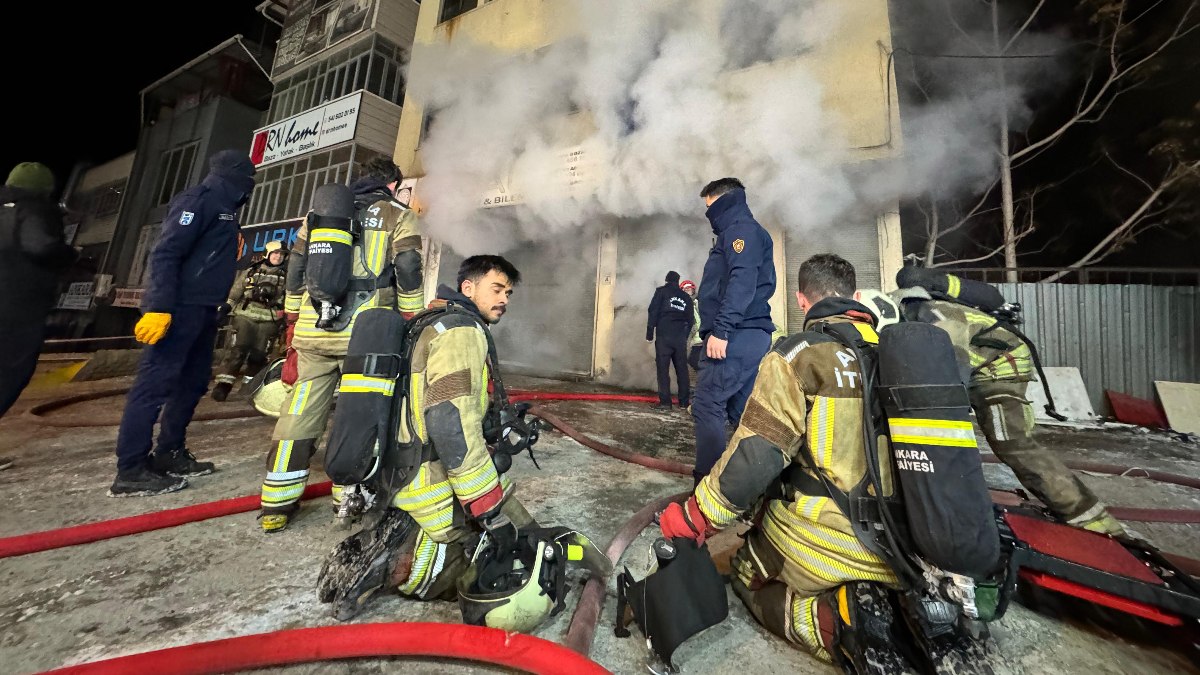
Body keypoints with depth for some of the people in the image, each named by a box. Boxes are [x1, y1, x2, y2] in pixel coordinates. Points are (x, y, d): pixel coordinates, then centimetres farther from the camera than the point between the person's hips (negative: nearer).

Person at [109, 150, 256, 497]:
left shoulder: (223, 207, 21)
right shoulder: (199, 199, -7)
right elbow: (165, 253, -17)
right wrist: (159, 307, -24)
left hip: (202, 309, 10)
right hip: (180, 307, -10)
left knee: (194, 382, 12)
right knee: (155, 383, -8)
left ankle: (169, 455, 21)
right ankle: (131, 470, -3)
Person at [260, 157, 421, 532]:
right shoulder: (398, 216, 6)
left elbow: (296, 269, 18)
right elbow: (408, 272, -7)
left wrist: (293, 322, 23)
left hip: (313, 332, 4)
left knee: (299, 413, 10)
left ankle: (277, 505, 19)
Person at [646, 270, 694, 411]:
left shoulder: (661, 291, 6)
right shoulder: (687, 298, 18)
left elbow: (653, 312, -3)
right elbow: (690, 320, 16)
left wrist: (649, 334, -3)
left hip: (664, 336, -4)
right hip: (681, 338, 4)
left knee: (663, 369, -2)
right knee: (682, 370, 8)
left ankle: (665, 402, -5)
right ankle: (684, 402, 12)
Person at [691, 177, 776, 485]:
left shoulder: (741, 229, -3)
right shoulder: (741, 232, 28)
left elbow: (742, 282, -19)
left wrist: (720, 329, -25)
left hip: (735, 336, -10)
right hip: (748, 336, 10)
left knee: (707, 406, -11)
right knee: (742, 410, 12)